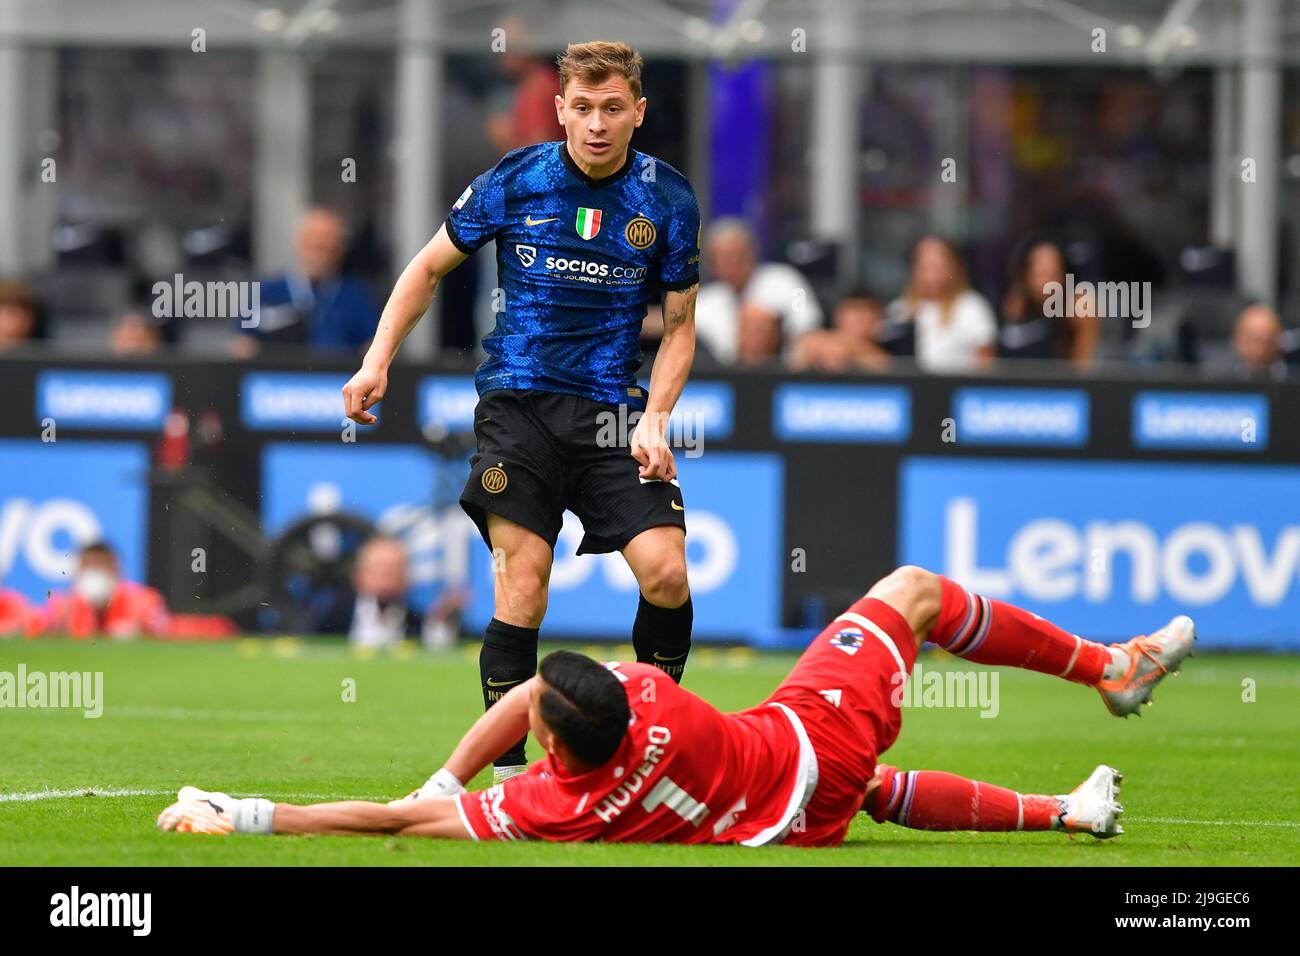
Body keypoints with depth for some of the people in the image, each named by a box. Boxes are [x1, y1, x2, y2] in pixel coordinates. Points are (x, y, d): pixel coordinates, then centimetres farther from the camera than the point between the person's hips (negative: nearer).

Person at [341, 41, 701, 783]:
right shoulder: (514, 183, -2)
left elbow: (680, 324, 9)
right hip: (519, 404, -1)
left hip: (613, 409, 1)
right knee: (522, 590, -14)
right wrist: (378, 360, 3)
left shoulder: (669, 199, 1)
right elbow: (430, 267, 12)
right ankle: (504, 769, -6)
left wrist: (653, 419, -4)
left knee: (667, 573, -13)